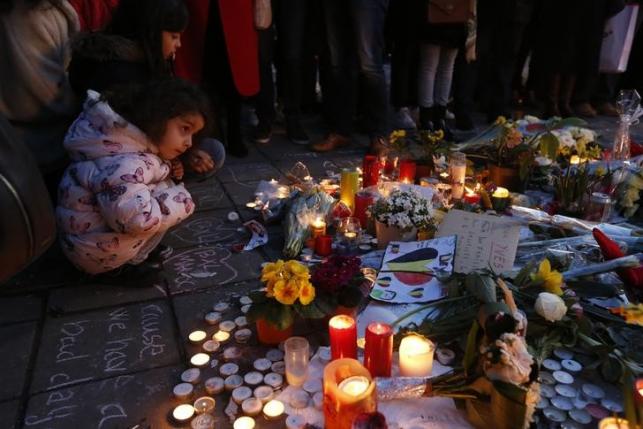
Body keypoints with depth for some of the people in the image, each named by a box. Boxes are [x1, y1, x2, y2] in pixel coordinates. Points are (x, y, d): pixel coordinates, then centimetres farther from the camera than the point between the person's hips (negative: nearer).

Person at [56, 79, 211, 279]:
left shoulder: (132, 136, -2)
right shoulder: (124, 164, -31)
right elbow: (136, 219, -40)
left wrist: (169, 169, -6)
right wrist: (180, 195, -23)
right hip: (97, 253, -9)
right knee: (181, 200, -15)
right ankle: (131, 262, -1)